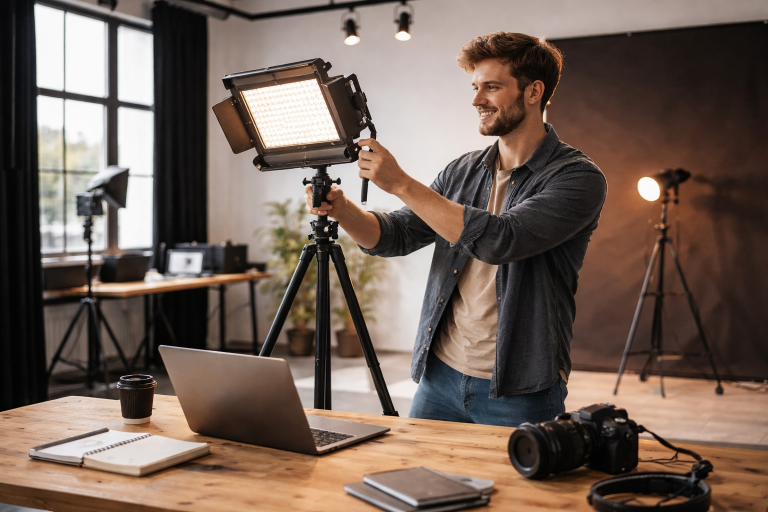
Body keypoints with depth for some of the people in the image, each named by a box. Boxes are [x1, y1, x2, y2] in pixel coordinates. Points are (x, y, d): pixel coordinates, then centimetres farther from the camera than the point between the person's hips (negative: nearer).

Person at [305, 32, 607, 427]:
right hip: (440, 376, 6)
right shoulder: (463, 171, 9)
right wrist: (342, 211, -13)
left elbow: (499, 239, -26)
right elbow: (394, 236, 8)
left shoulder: (578, 177, -12)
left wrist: (402, 184, -24)